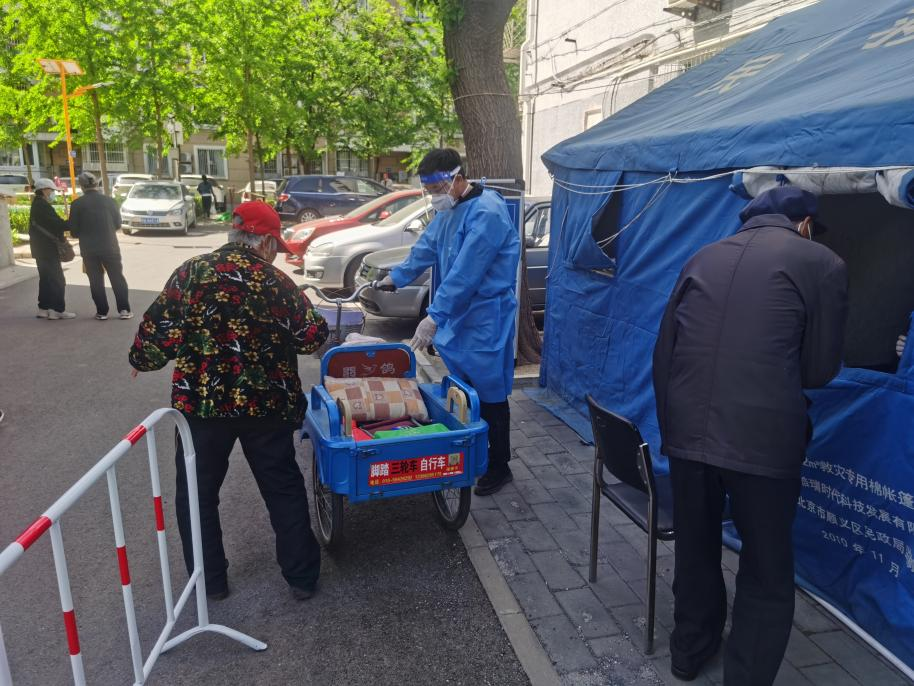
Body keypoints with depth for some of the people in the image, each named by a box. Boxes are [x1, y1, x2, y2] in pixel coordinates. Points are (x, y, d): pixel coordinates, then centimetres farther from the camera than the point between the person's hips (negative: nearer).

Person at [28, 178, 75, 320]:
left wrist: (60, 237, 10)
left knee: (46, 279, 15)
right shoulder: (43, 206, -16)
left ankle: (43, 308, 20)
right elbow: (58, 224, -21)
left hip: (42, 249, 10)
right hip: (47, 249, -10)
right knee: (58, 280, -5)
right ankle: (58, 310, -3)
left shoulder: (38, 205, 16)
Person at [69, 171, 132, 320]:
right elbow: (118, 224, 5)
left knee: (96, 280, 9)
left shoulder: (77, 204, -6)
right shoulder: (109, 201, -3)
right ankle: (124, 309, 5)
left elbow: (74, 231, -3)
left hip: (88, 249, 0)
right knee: (117, 277, 9)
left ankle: (102, 311, 10)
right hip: (110, 247, 1)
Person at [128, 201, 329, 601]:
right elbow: (312, 337, -4)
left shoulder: (192, 272, -5)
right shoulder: (276, 281, -6)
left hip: (201, 402, 0)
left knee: (197, 493, 19)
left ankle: (210, 580, 28)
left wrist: (142, 359, 14)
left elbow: (158, 327, -6)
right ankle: (301, 577, 23)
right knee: (284, 490, 15)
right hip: (266, 404, 0)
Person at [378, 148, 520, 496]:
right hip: (457, 315, 9)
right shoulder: (448, 210, 9)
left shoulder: (486, 212, -22)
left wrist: (435, 316, -27)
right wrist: (396, 277, 29)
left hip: (486, 319, -9)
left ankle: (499, 467, 18)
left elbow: (464, 274, -27)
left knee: (490, 395, 2)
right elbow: (426, 246, 23)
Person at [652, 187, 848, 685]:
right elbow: (820, 369, 7)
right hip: (762, 438, -4)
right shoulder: (822, 263, 4)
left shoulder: (704, 258, 15)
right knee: (768, 570, 16)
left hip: (686, 430, 4)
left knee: (694, 548, 23)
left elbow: (664, 350, 13)